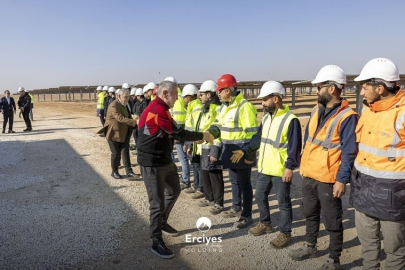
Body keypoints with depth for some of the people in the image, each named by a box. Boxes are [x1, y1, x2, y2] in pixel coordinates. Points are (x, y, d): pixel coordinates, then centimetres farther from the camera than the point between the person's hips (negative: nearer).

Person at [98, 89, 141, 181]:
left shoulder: (125, 104, 7)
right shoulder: (113, 106, -21)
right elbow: (121, 118, -34)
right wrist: (134, 122, -41)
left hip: (124, 133, 6)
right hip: (114, 133, -6)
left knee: (125, 152, 0)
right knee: (116, 153, 4)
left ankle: (129, 173, -2)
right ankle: (114, 172, 23)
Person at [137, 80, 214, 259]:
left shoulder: (159, 108, 11)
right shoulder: (158, 109, -22)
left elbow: (170, 134, 13)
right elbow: (178, 134, -21)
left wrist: (196, 137, 5)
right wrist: (202, 136, -9)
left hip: (165, 160, 11)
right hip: (152, 164, -11)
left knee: (174, 191, 23)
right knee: (158, 202, -1)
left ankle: (162, 223, 42)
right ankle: (156, 242, 14)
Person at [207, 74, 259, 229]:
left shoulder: (245, 106, -18)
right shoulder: (226, 107, 11)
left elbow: (252, 132, -20)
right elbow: (219, 125, 13)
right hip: (230, 152, 9)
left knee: (244, 184, 3)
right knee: (234, 182, 21)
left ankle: (247, 216, 17)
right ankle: (237, 208, 38)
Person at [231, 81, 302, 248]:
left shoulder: (290, 120, -16)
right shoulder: (266, 118, 9)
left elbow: (294, 147, -17)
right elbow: (258, 138, 15)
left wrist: (290, 167, -20)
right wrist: (244, 151, 7)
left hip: (281, 171, -8)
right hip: (264, 168, 8)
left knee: (283, 202, 6)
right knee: (260, 196, 19)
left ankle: (285, 233, 23)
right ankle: (265, 224, 40)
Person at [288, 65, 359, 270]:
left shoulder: (347, 117, -17)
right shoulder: (317, 110, 7)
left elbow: (349, 152, -17)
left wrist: (342, 180, -18)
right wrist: (303, 164, 17)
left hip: (328, 179, -7)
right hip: (309, 174, 8)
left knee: (332, 222, 9)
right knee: (310, 214, 23)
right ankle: (310, 246, 42)